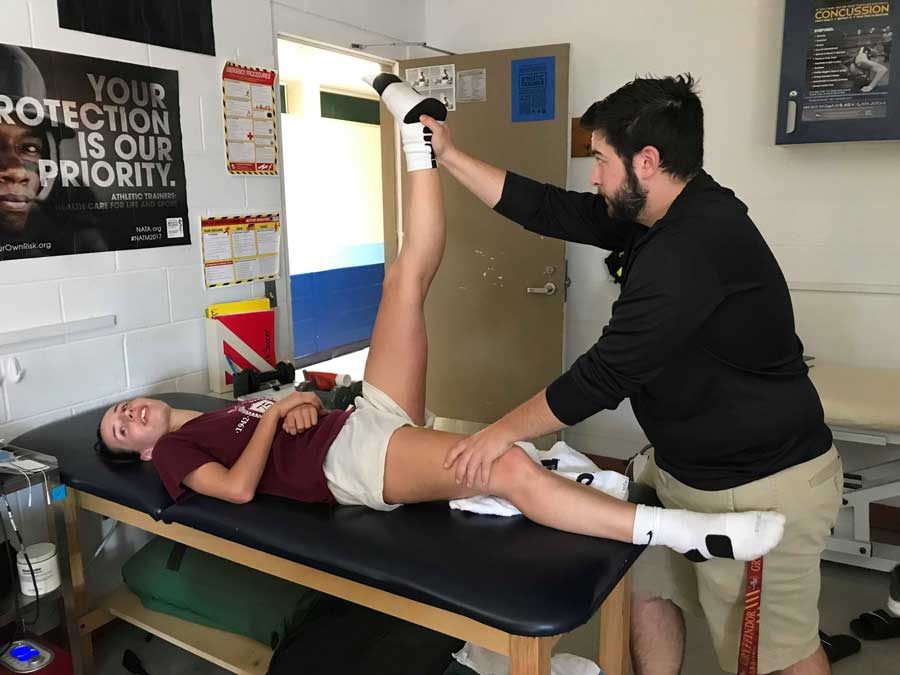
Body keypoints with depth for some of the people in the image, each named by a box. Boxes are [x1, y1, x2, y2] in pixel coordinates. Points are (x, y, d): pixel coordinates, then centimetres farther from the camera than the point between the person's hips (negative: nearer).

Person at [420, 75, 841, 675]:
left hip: (761, 489, -9)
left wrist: (503, 432, -17)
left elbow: (607, 374, -27)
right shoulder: (666, 217, 2)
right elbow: (550, 210, 5)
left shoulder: (692, 246, -29)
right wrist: (449, 156, 6)